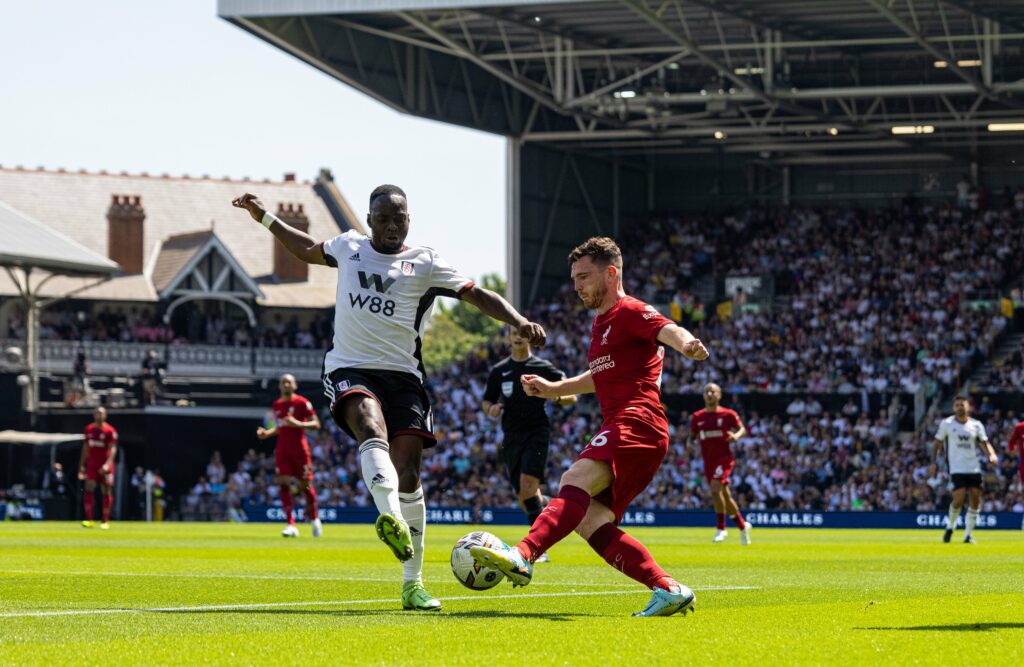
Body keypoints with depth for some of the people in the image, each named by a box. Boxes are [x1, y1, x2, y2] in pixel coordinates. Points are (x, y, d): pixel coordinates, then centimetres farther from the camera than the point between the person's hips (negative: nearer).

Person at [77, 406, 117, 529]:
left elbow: (113, 449, -12)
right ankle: (89, 520, -13)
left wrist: (107, 464, -25)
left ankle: (106, 521, 10)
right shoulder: (89, 429, 9)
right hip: (91, 465, 3)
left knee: (106, 492, 2)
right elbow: (85, 449, 16)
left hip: (105, 466, -3)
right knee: (89, 489, -10)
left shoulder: (110, 431, -6)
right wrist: (81, 465, 13)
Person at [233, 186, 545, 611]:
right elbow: (309, 250, 35)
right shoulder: (348, 246, 13)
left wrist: (519, 322, -17)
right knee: (371, 421, -35)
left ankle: (412, 585, 0)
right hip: (349, 371, 0)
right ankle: (391, 517, -58)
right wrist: (267, 219, 36)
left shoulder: (425, 264, 5)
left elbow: (477, 295, -2)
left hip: (402, 375, 0)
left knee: (408, 475, -9)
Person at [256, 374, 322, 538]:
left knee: (305, 485, 0)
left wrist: (298, 424, -23)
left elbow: (316, 424, -9)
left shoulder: (302, 403, -5)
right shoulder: (276, 405, 12)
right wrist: (266, 433, 5)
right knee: (284, 484, -9)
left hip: (299, 449, -4)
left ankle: (314, 518, 24)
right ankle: (290, 525, -9)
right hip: (282, 449, 4)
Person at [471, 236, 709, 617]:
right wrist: (551, 389, 41)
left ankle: (522, 557, -52)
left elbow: (668, 330, -23)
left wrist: (687, 344, -46)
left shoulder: (631, 312, -1)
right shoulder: (601, 323, 28)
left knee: (575, 482, -30)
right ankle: (668, 590, -7)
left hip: (636, 422, -10)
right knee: (590, 522, -3)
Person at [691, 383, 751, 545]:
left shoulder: (728, 414, -2)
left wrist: (737, 435, -18)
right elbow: (692, 436, 15)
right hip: (708, 460, 5)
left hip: (724, 458, -5)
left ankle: (720, 528, -16)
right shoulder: (697, 417, 7)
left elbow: (743, 429, 5)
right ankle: (742, 526, 29)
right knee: (725, 495, 10)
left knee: (715, 487, -24)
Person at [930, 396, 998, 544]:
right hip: (957, 469, -3)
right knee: (958, 500, -15)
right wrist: (934, 463, -3)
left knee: (975, 501, -3)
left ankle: (969, 534, 9)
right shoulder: (946, 424, 2)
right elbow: (937, 444, 7)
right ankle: (950, 527, 11)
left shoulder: (976, 425, 8)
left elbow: (985, 443, 11)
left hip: (974, 469, 3)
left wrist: (991, 455, -10)